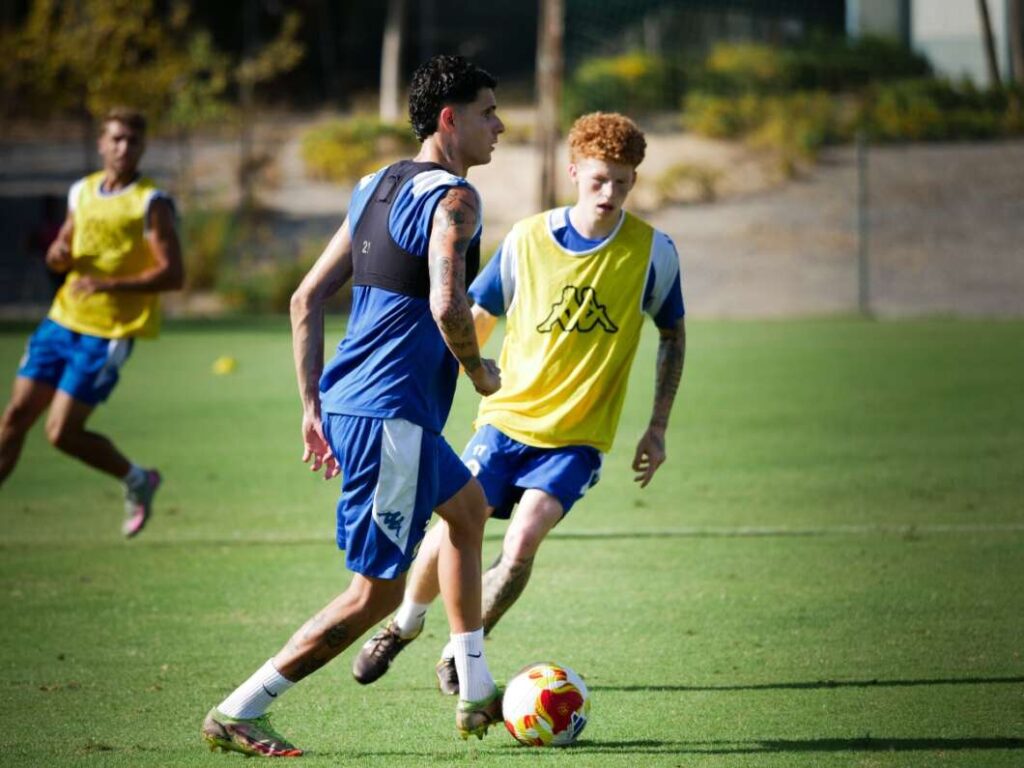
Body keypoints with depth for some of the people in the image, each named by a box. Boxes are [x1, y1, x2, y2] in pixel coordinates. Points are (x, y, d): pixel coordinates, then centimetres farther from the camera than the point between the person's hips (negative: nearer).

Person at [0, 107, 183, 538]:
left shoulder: (152, 203, -10)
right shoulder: (82, 192, 9)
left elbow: (173, 275, -17)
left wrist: (109, 284, -27)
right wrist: (57, 256, -4)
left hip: (109, 333, -6)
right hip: (64, 320, 6)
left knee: (62, 433, -9)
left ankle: (136, 481, 15)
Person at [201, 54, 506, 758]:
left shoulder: (376, 188, 16)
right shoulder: (453, 198, -11)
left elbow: (307, 299, 17)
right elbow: (447, 307, -26)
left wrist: (312, 406, 19)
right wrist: (480, 371, -7)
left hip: (346, 403, 10)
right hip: (390, 415, -10)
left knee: (469, 508, 28)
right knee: (377, 593, -4)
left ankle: (476, 697, 31)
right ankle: (238, 714, -3)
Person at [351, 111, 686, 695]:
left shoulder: (653, 251, -6)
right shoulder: (527, 240, -5)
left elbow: (673, 334, 9)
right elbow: (474, 323, 7)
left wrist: (658, 428, 6)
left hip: (578, 436, -1)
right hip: (508, 418, 1)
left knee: (523, 540, -19)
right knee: (452, 532, -5)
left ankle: (459, 654, 2)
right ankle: (406, 625, 27)